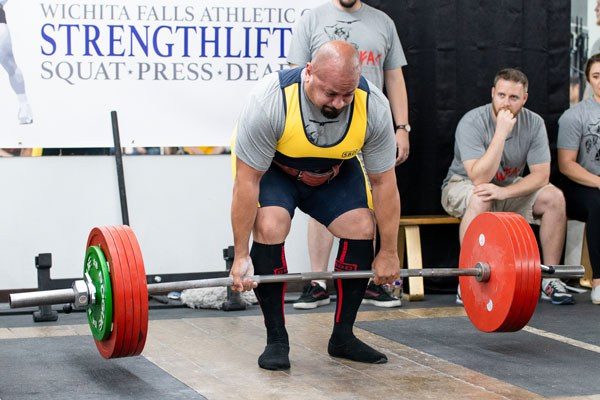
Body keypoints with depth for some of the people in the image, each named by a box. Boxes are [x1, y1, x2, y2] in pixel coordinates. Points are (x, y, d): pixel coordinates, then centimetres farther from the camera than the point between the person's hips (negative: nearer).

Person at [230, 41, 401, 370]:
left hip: (335, 170, 3)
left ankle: (342, 336, 4)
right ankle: (276, 340, -12)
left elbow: (384, 182, -18)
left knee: (361, 229, -13)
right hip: (271, 169, -3)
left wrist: (388, 253, -13)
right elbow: (247, 181, -31)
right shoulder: (270, 100, -38)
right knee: (270, 228, -27)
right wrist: (241, 256, -29)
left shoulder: (374, 108, -29)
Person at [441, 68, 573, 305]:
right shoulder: (472, 123, -26)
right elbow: (479, 178, -35)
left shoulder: (534, 123, -13)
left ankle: (550, 279, -9)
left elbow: (541, 175, -17)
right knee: (480, 199, -39)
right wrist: (501, 132, -39)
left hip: (509, 187, 4)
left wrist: (504, 191, -34)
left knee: (554, 197, -19)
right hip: (463, 186, -4)